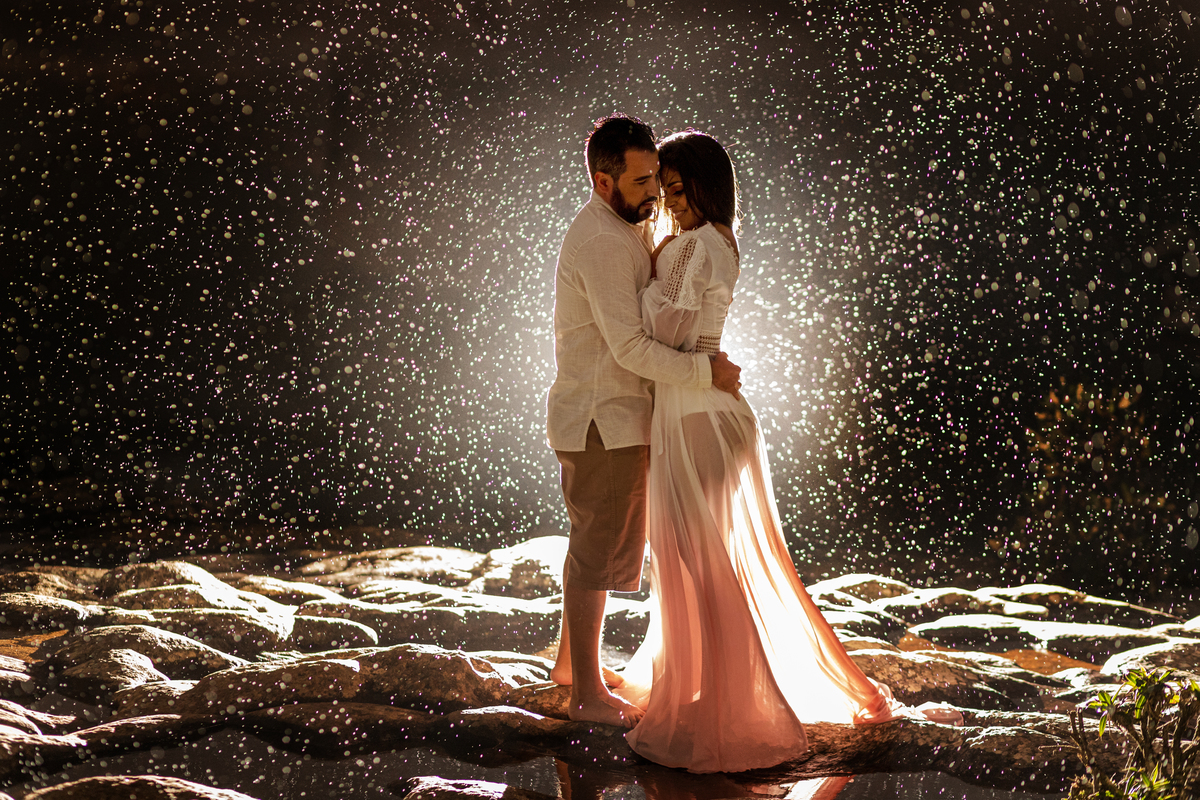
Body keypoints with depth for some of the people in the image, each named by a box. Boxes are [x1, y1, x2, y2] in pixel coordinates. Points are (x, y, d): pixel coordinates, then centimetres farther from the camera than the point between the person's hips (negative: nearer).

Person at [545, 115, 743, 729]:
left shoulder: (628, 228, 11)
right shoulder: (601, 242, -22)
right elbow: (630, 347, -26)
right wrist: (707, 372, -22)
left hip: (611, 416, 10)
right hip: (602, 421, -10)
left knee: (595, 542, 21)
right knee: (600, 551, -1)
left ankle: (571, 660, 35)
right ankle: (588, 695, 8)